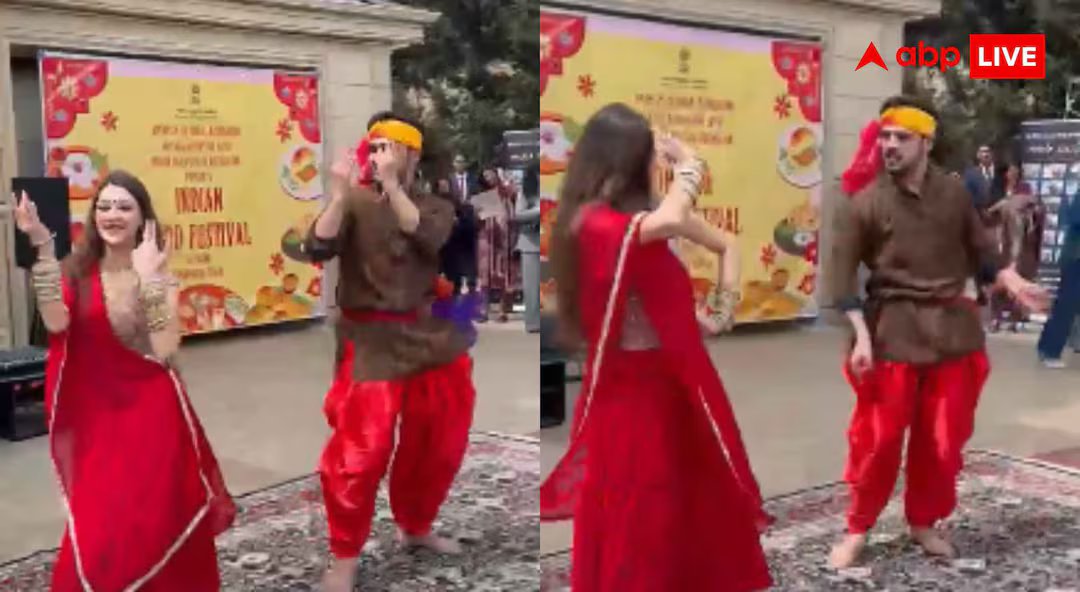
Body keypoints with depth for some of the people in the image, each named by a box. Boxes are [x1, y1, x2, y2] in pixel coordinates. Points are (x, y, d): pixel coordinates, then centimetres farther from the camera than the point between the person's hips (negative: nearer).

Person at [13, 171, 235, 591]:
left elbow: (164, 351, -16)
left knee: (154, 527, 5)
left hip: (151, 417, -1)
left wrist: (148, 279, -20)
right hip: (95, 419, 1)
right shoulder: (77, 272, 1)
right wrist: (44, 248, -23)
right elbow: (56, 323, -21)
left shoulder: (159, 275, -1)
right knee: (97, 536, 2)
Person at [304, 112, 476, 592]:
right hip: (371, 342, -3)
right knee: (360, 451, -10)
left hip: (428, 337, 4)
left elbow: (425, 239, -16)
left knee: (438, 445, 13)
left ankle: (414, 528, 36)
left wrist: (391, 185, -24)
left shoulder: (436, 208, 6)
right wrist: (340, 192, -24)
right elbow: (317, 249, -15)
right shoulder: (355, 205, 1)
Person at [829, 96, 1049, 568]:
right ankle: (857, 529, 16)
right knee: (879, 437, -1)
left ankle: (924, 523, 29)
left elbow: (980, 250, 11)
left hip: (952, 327, 3)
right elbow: (843, 273, -8)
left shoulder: (954, 193, 5)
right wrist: (861, 335, -15)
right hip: (891, 329, -3)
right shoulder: (864, 201, -6)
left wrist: (1014, 283, -8)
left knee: (943, 439, 10)